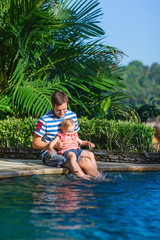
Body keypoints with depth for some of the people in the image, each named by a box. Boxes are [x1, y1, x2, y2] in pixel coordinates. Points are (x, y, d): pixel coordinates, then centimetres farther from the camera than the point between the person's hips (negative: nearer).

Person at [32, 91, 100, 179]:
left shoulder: (72, 115, 6)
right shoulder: (44, 120, -11)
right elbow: (35, 143, -8)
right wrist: (55, 145, -20)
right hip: (49, 154, -5)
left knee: (86, 160, -27)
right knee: (73, 164, -32)